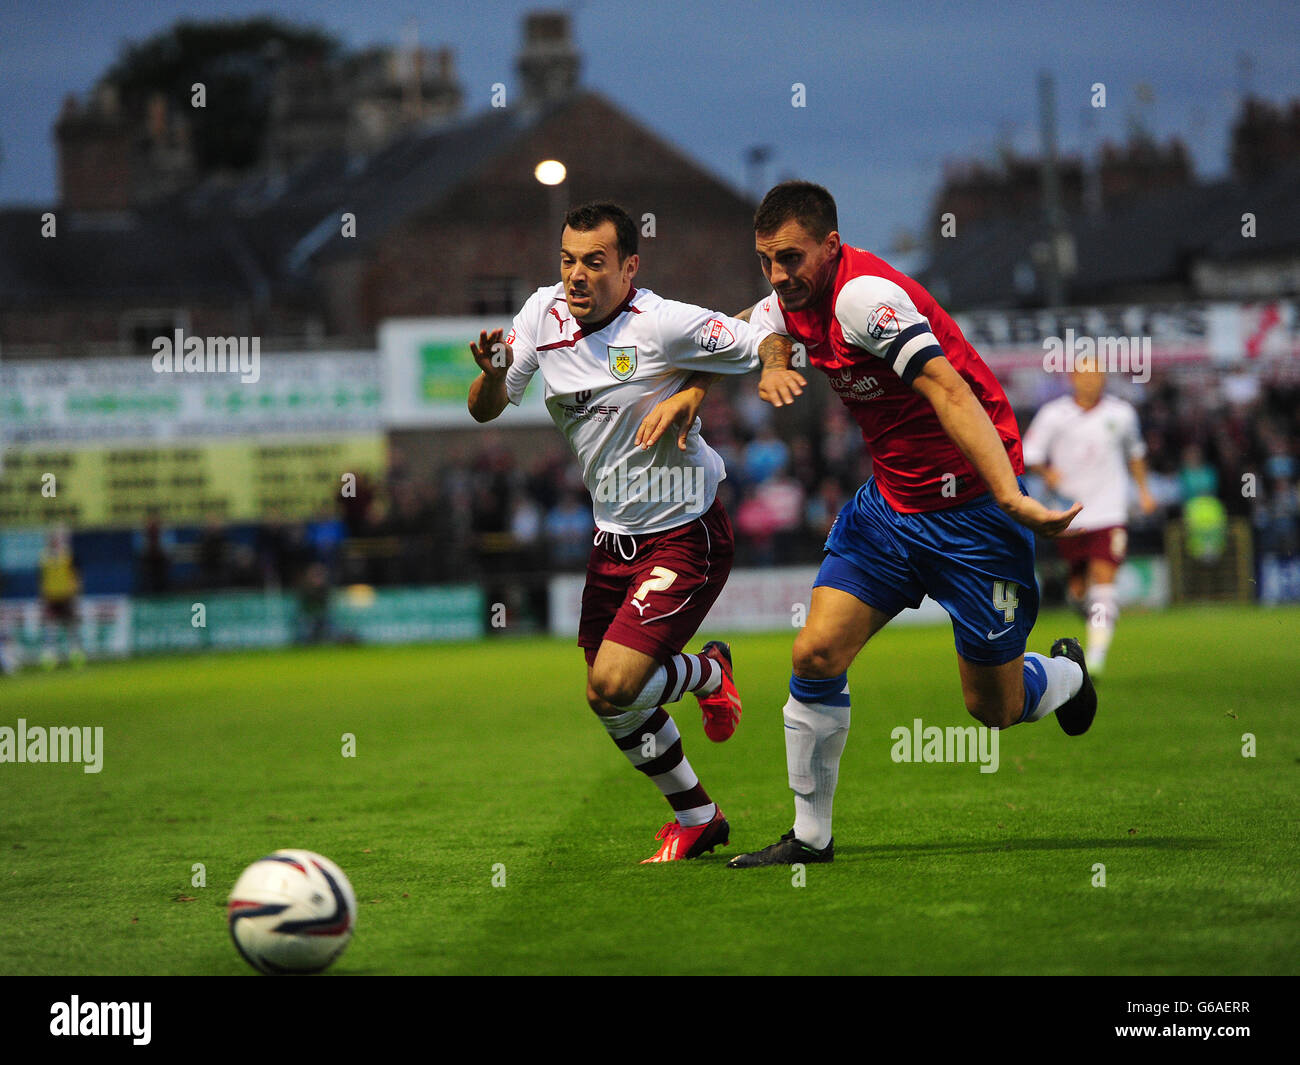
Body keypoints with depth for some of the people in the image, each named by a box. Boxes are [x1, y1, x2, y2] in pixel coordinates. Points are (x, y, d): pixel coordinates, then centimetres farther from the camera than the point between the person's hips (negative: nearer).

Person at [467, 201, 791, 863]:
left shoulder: (664, 324, -19)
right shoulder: (544, 315, -2)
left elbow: (773, 344, -11)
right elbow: (485, 410, 4)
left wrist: (692, 393, -22)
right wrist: (493, 372, -18)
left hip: (683, 536, -7)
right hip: (612, 537, 7)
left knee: (611, 689, -18)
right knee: (613, 705, 12)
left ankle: (710, 674, 13)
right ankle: (696, 817, 34)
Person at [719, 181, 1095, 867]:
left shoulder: (864, 295, -26)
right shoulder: (796, 297, 1)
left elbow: (950, 392, -34)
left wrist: (1012, 499, -43)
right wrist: (770, 365, -1)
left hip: (971, 508, -7)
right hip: (890, 499, 7)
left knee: (992, 707, 3)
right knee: (816, 656, -6)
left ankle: (1066, 673, 38)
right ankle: (811, 836, 6)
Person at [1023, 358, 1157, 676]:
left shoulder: (1121, 414, 1)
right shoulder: (1053, 415, -4)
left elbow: (1135, 452, 20)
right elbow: (1028, 455, -1)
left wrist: (1143, 488, 17)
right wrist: (1047, 473, -19)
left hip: (1109, 511, -1)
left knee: (1103, 581, -15)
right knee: (1079, 584, 8)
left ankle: (1096, 657, -20)